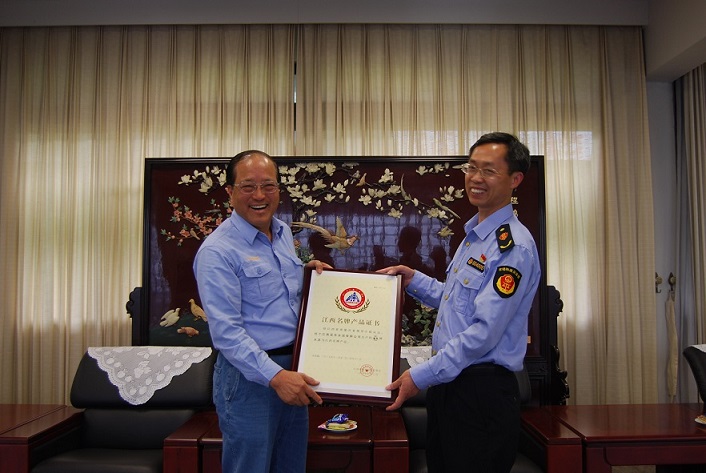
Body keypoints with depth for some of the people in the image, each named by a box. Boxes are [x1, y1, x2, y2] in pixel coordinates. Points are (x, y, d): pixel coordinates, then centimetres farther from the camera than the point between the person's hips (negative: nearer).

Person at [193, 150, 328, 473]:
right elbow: (226, 330, -22)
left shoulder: (284, 233, 8)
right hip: (249, 376, -7)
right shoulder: (217, 251, -17)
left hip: (292, 371, 8)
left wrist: (306, 273, 2)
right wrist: (275, 376, -29)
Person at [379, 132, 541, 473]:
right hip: (447, 382, 9)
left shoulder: (513, 246, -19)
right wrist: (413, 280, 10)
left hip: (483, 391, -9)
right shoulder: (472, 235, 12)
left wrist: (420, 376, -20)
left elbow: (484, 333, -24)